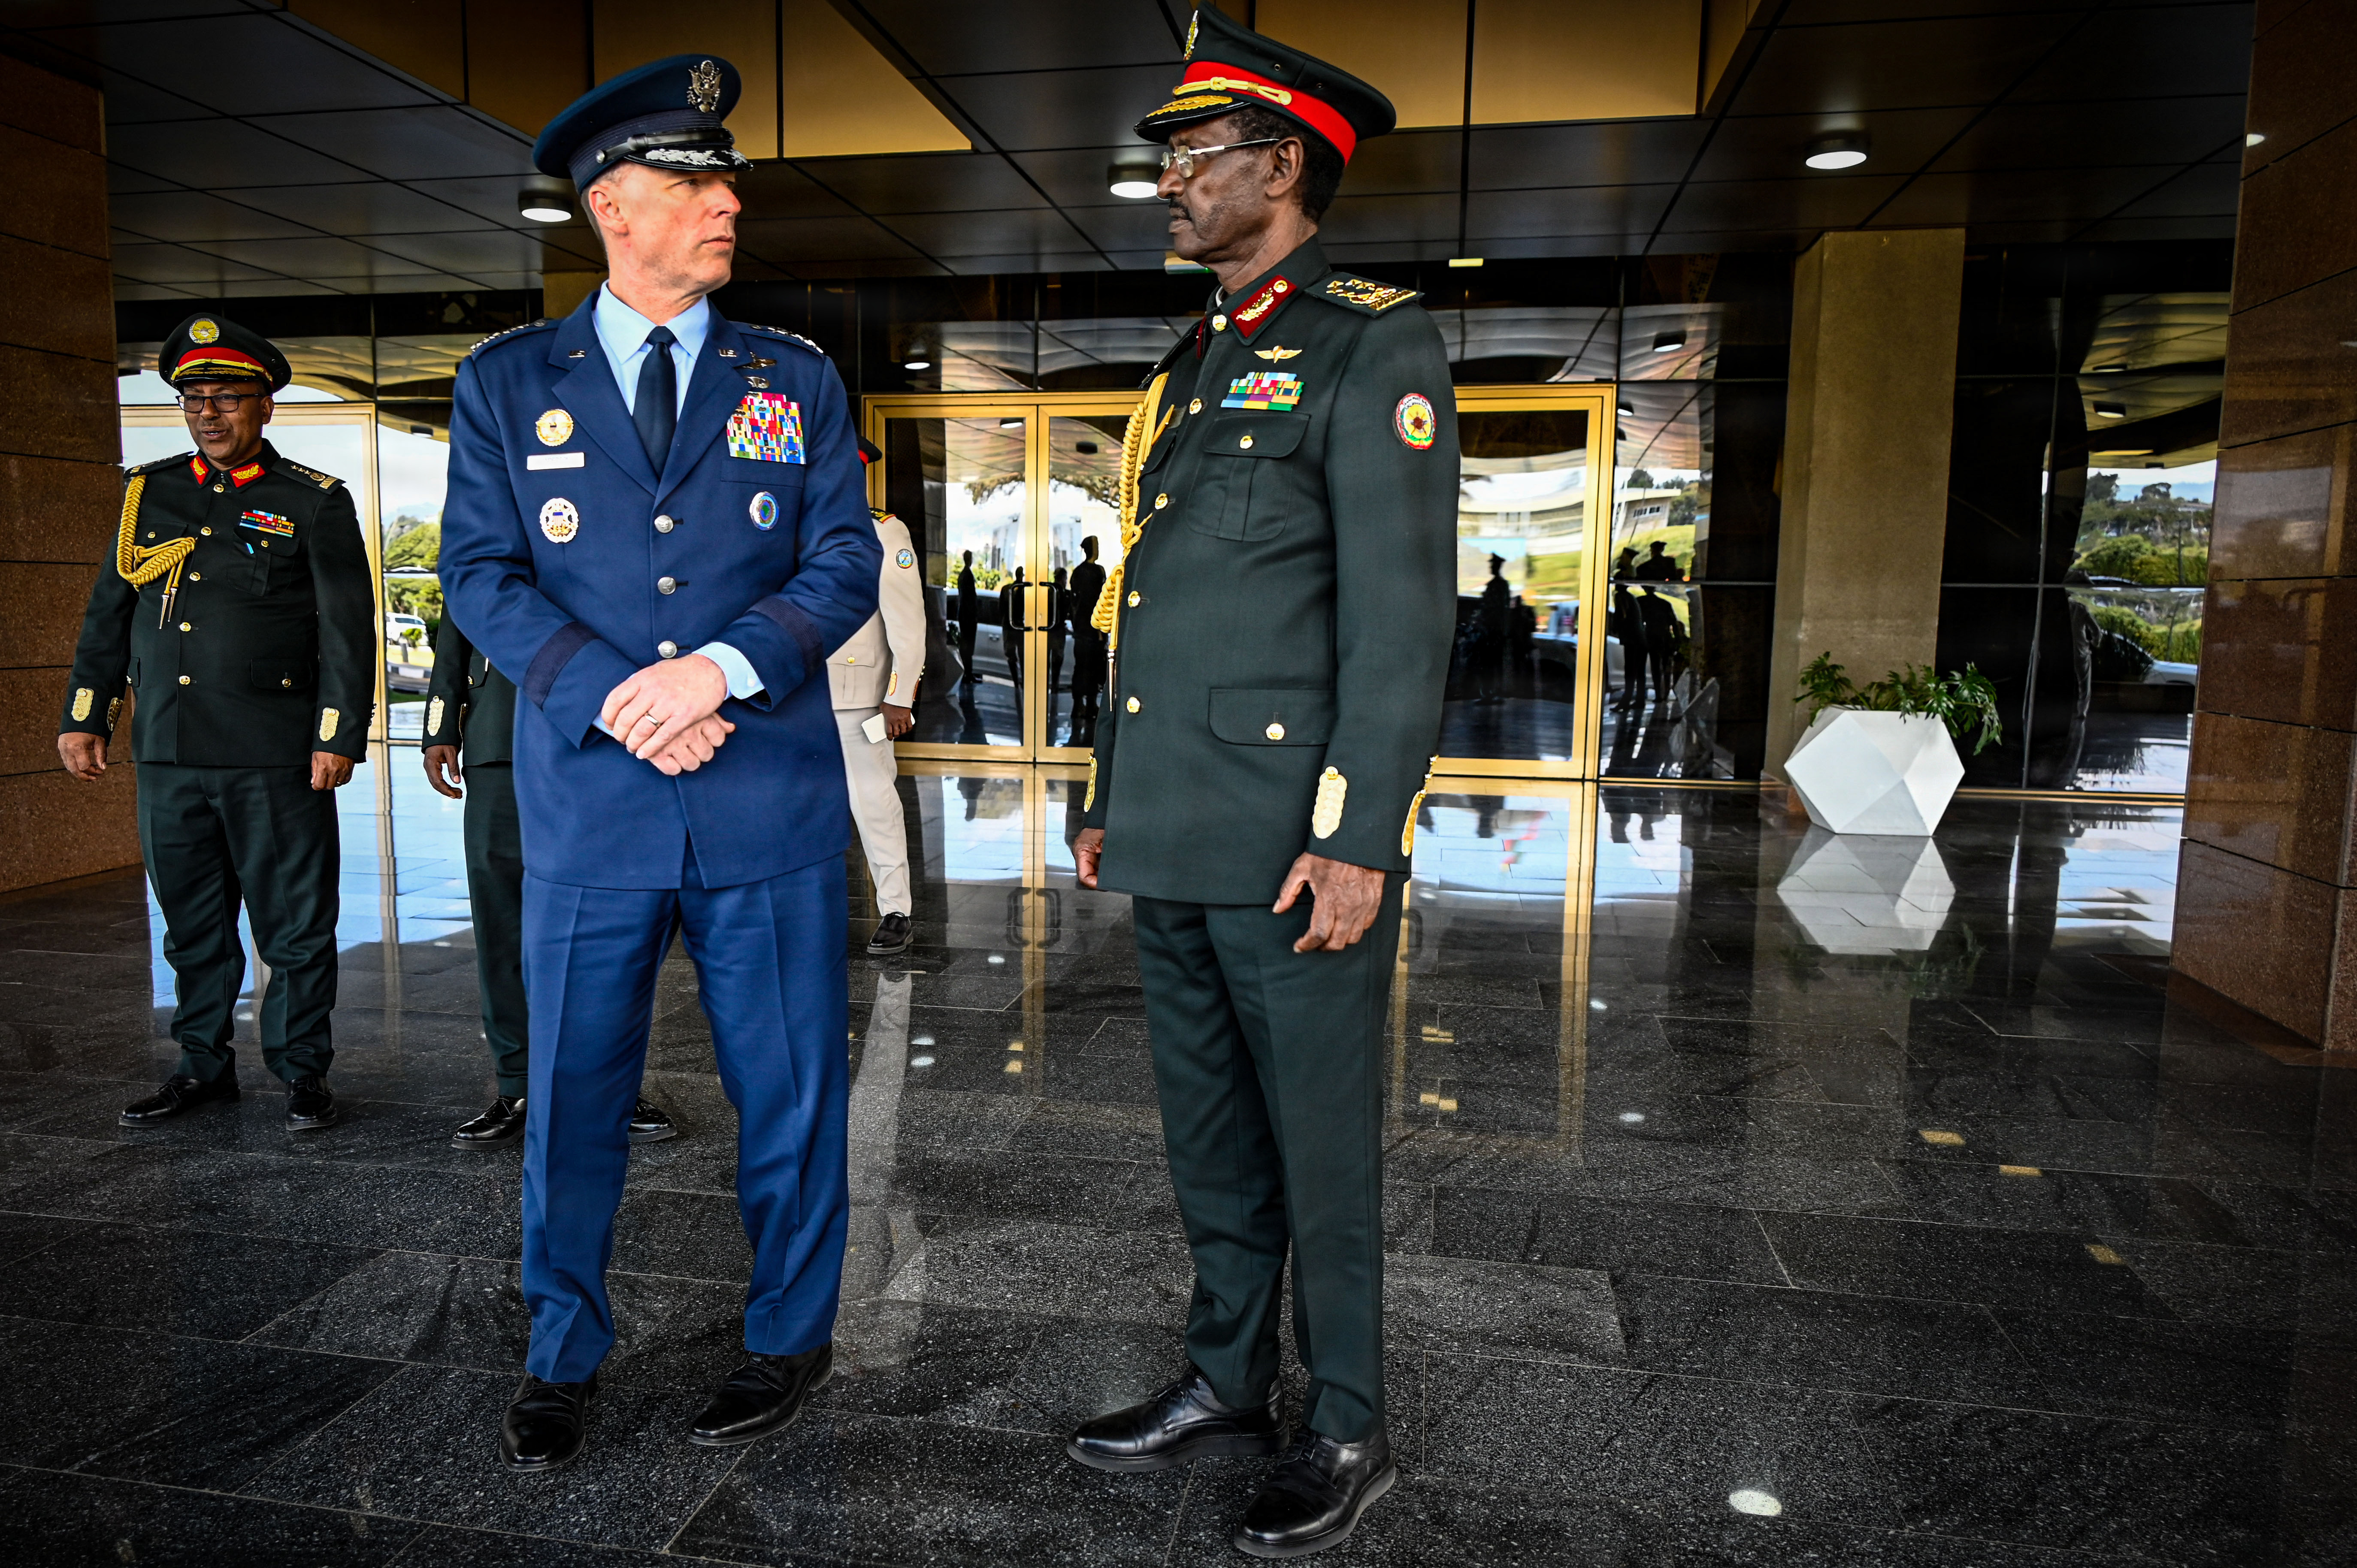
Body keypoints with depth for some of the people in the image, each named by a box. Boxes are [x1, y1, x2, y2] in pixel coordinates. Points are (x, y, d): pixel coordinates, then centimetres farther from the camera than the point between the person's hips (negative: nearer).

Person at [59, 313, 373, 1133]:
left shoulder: (314, 502, 1)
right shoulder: (149, 491, 13)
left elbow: (347, 626, -3)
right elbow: (109, 612, 18)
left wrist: (340, 734, -10)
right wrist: (84, 715, 12)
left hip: (276, 757, -4)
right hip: (169, 755, 5)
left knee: (295, 925, 2)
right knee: (191, 922, 13)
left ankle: (303, 1071, 15)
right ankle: (203, 1065, 26)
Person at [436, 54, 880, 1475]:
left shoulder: (799, 381, 9)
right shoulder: (507, 384, 8)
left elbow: (846, 565, 1)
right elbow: (482, 576, 1)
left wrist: (721, 667, -16)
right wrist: (612, 697, -14)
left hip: (772, 807, 0)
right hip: (589, 811, 0)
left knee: (790, 1088, 8)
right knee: (573, 1095, 10)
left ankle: (789, 1341, 29)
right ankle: (564, 1360, 31)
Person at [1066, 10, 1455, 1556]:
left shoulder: (1375, 347, -5)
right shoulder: (1194, 368, 20)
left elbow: (1403, 612, -13)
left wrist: (1359, 838, -19)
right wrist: (1109, 797, 19)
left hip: (1296, 842, -8)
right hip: (1175, 841, 8)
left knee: (1322, 1144, 4)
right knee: (1210, 1133, 16)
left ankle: (1347, 1433, 21)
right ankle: (1229, 1381, 33)